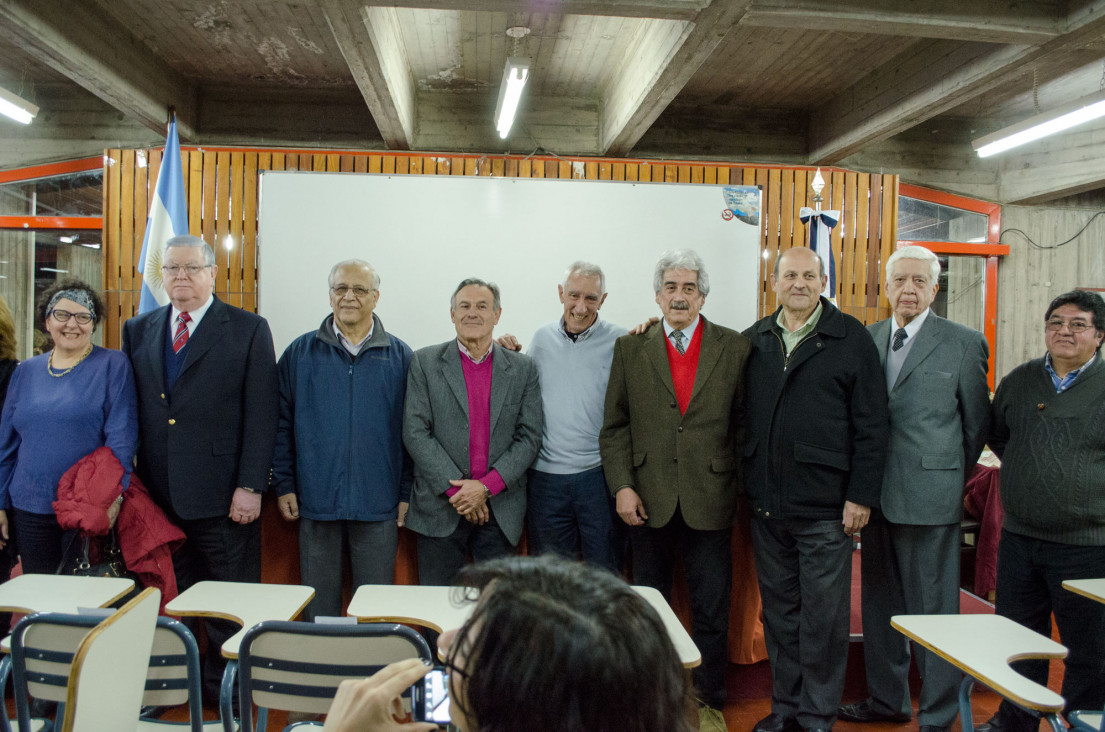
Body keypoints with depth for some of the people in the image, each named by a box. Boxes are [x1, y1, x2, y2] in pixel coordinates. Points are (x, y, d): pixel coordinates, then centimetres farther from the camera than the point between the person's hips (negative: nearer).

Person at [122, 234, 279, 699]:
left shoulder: (248, 330, -1)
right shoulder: (138, 330, 13)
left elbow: (261, 416, -6)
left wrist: (251, 486, -12)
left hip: (222, 498, -4)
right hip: (158, 497, 4)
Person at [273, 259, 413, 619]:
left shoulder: (399, 356, 4)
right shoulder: (301, 352, 6)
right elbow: (282, 423, 7)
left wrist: (407, 493, 0)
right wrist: (284, 485, 2)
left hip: (378, 506, -1)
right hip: (316, 499, 1)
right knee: (318, 606, 11)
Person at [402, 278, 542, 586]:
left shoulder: (522, 368, 6)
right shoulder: (425, 363, 3)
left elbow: (529, 436, 1)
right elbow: (415, 432, -4)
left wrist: (486, 486, -10)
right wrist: (455, 489, -11)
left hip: (501, 510, 1)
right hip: (440, 508, -1)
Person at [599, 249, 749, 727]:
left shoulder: (735, 348, 2)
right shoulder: (631, 349, 4)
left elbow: (744, 422, 3)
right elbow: (614, 427, 4)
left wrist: (741, 486, -3)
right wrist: (622, 486, -5)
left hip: (710, 502, -1)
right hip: (648, 502, 1)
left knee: (711, 611, 10)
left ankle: (709, 701, 30)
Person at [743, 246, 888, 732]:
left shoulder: (851, 338, -2)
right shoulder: (754, 340, 10)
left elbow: (871, 424, -5)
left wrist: (861, 496, -8)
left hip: (825, 507, -4)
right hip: (766, 504, 4)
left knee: (823, 615, 5)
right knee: (778, 610, 14)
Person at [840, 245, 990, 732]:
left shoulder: (964, 344, -3)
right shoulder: (866, 338, 9)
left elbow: (977, 425, 4)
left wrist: (950, 478, 8)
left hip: (929, 498, -5)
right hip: (875, 494, 5)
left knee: (933, 607, 4)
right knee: (879, 601, 15)